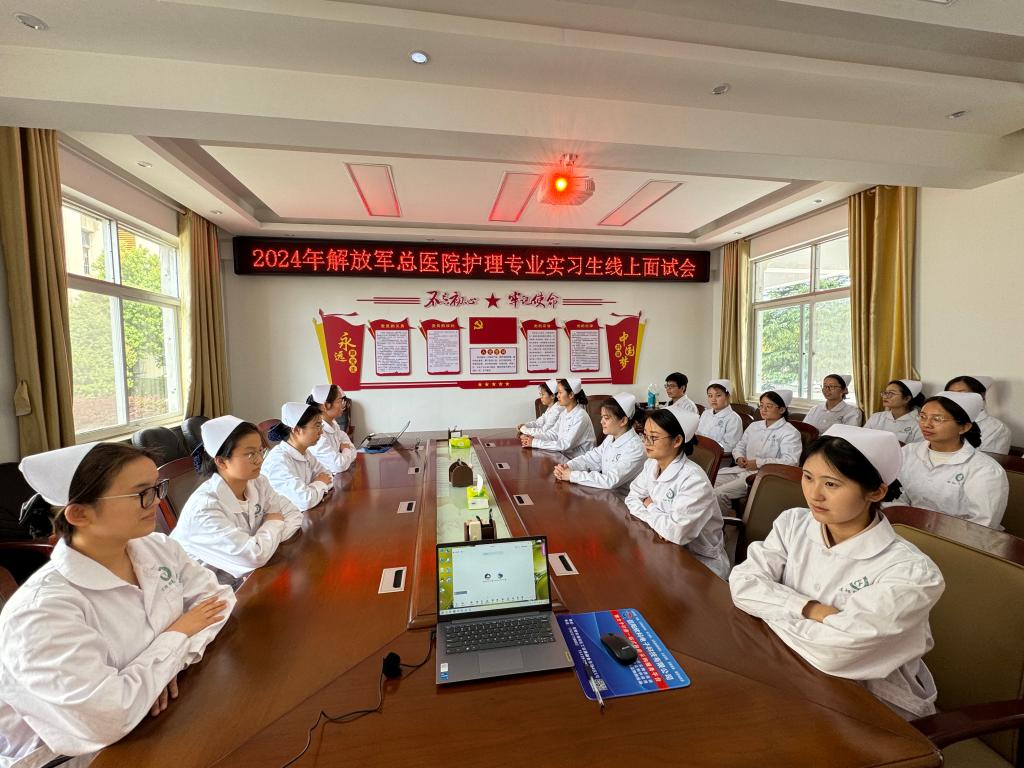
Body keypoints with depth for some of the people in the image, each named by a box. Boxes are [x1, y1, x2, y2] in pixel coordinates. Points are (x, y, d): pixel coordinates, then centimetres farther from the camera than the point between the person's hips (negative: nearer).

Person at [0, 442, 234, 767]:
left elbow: (218, 596, -1)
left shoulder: (158, 548, -5)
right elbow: (105, 720, -27)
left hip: (169, 715, 5)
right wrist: (177, 635, -16)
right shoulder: (41, 611, -24)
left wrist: (176, 660, -16)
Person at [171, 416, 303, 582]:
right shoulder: (203, 506, -26)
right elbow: (255, 557, -32)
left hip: (246, 577, 6)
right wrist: (274, 523, -14)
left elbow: (294, 515, -3)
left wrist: (270, 541, -19)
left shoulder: (258, 483, -7)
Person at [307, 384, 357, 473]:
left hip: (337, 476, 7)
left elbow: (352, 454, 6)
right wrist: (347, 450, -8)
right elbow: (339, 465, -27)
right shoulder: (317, 433, -24)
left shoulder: (333, 424, 3)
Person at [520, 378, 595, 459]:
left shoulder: (580, 417, -19)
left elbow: (565, 444, -22)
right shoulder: (564, 413, 6)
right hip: (565, 456, 7)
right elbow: (555, 435, 6)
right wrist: (533, 438, -9)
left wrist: (535, 443, -22)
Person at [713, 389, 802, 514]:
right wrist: (739, 457, 2)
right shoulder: (754, 426, 21)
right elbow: (740, 446, 26)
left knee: (719, 493, -27)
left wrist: (759, 463, -17)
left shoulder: (790, 433, -1)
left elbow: (791, 461, -15)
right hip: (741, 470, 7)